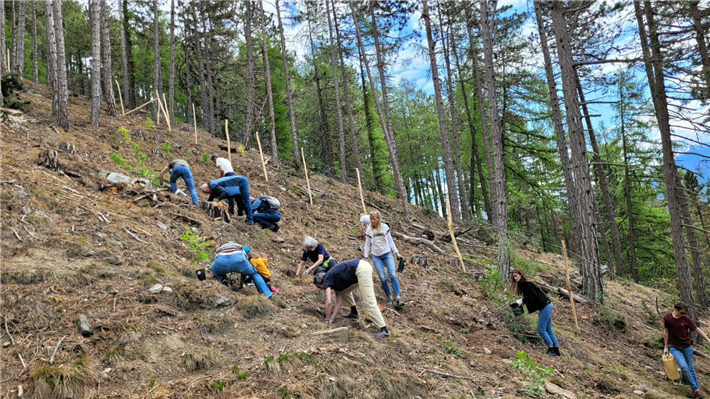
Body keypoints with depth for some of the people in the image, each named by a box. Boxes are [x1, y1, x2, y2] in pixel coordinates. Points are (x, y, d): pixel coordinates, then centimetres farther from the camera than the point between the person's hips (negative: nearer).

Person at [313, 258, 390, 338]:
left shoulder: (327, 280, 2)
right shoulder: (334, 280, 25)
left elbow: (328, 302, -5)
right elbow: (339, 301, 23)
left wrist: (327, 319, 7)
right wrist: (332, 318, 21)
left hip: (362, 269, -10)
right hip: (362, 268, 10)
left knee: (368, 301, -11)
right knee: (344, 290, 24)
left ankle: (384, 330, -14)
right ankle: (354, 313, 34)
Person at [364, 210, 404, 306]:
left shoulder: (384, 227, 0)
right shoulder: (369, 230, 0)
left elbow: (390, 240, 8)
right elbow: (367, 244, 8)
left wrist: (396, 252, 8)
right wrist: (366, 257, 6)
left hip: (387, 254, 0)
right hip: (376, 257, 0)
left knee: (393, 275, -16)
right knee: (383, 278, -9)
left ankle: (398, 297, -14)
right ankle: (389, 297, 5)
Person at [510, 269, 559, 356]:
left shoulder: (527, 284, -16)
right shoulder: (523, 284, 14)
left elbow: (534, 296, -24)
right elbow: (530, 296, 17)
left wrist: (523, 300, -20)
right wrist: (522, 301, 4)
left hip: (545, 306, -11)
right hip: (546, 306, 11)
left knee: (541, 330, -6)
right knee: (548, 330, 13)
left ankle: (551, 348, 1)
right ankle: (556, 349, 17)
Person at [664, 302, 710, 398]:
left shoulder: (686, 319, -8)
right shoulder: (667, 318, -9)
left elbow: (697, 329, -3)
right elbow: (666, 332, 1)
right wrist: (666, 346, 5)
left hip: (687, 346, 1)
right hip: (675, 347, -1)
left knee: (690, 368, 9)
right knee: (684, 367, -15)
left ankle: (695, 390, 23)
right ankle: (696, 390, -3)